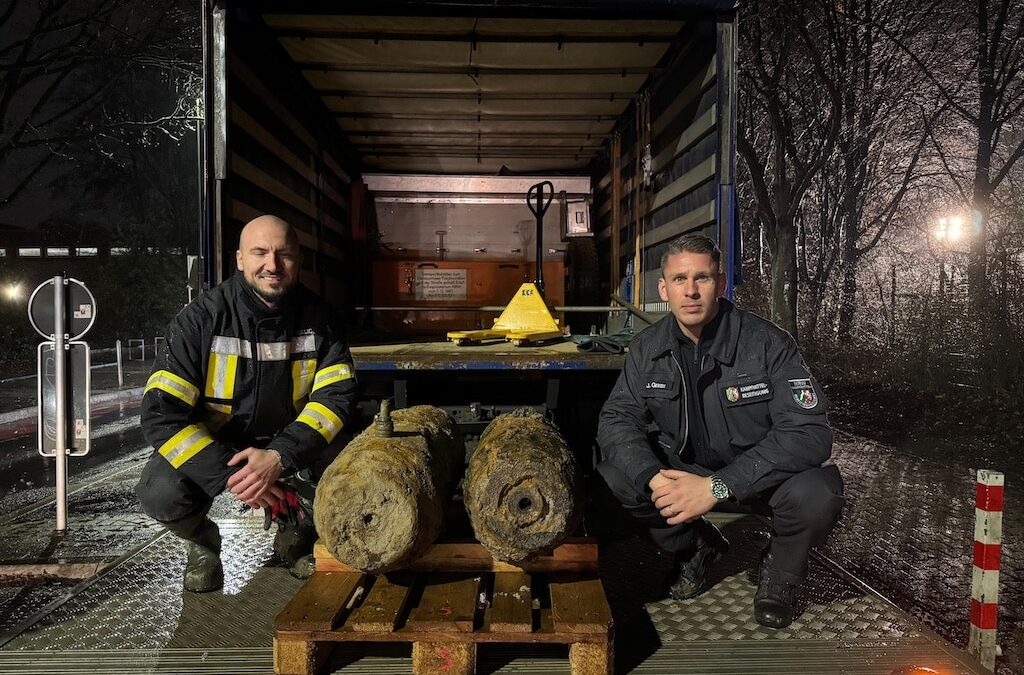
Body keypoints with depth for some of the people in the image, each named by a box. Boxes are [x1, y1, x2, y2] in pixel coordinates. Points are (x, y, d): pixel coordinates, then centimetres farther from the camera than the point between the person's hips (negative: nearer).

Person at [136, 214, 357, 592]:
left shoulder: (317, 319, -12)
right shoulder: (202, 319, -19)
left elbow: (337, 394, -17)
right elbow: (161, 413, -23)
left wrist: (278, 458, -32)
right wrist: (230, 475, -34)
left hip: (286, 443, 2)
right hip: (207, 444, -1)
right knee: (161, 494, -29)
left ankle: (297, 534, 9)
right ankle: (202, 541, 9)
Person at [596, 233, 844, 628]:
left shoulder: (767, 343, -22)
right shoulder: (648, 349, -9)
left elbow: (809, 432, -29)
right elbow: (617, 419, -11)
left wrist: (718, 486, -38)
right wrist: (653, 478, -32)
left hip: (762, 472, -3)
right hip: (686, 466, 3)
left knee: (817, 495, -34)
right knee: (611, 478, -19)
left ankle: (780, 571, 4)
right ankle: (698, 547, 10)